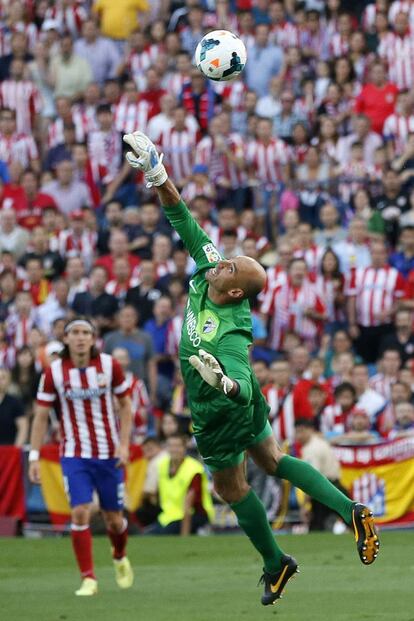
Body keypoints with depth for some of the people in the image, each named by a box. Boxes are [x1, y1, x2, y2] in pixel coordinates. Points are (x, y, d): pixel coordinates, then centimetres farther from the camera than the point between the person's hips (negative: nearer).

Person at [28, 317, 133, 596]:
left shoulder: (110, 366, -5)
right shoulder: (53, 372, -6)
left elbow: (126, 405, 4)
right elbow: (41, 416, -1)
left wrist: (124, 444, -5)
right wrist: (34, 456, -6)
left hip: (108, 454, 1)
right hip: (74, 455, -1)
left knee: (114, 518, 8)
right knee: (80, 513, -15)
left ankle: (120, 558, 41)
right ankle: (88, 579, -6)